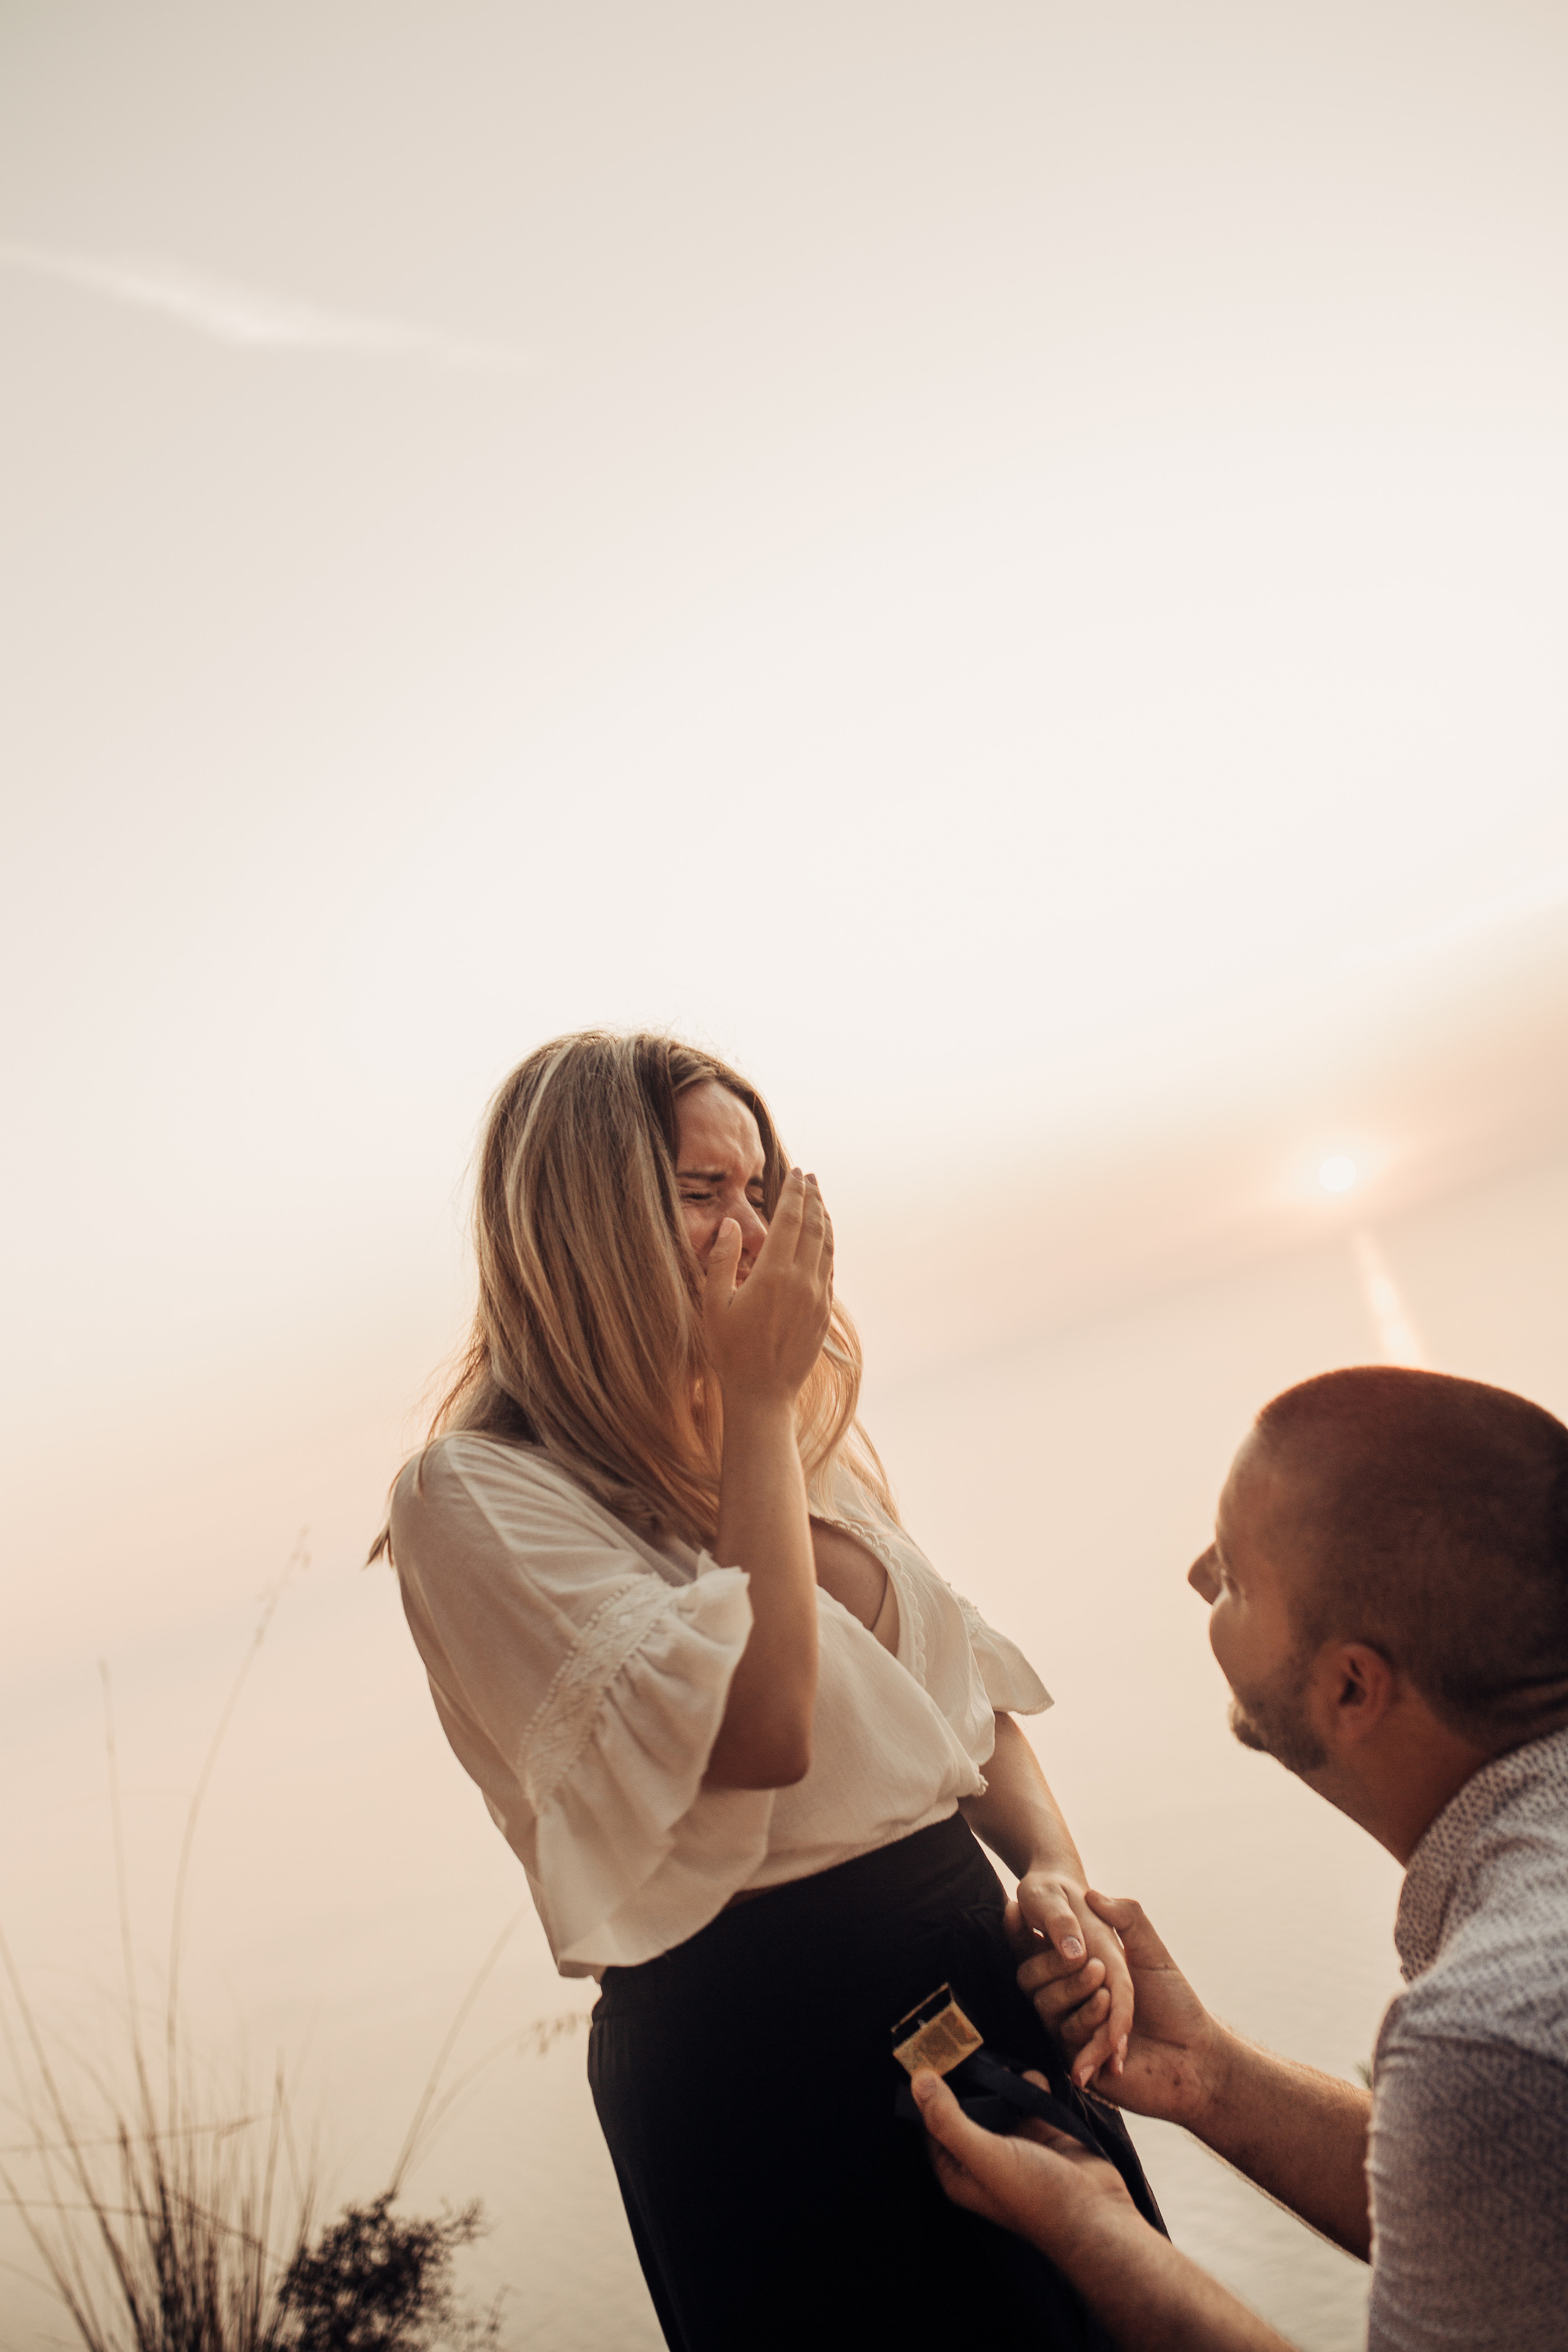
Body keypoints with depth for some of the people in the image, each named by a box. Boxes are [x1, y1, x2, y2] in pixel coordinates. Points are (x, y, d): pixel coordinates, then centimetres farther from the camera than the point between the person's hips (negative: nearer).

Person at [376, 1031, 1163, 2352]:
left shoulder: (792, 1437, 9)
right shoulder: (475, 1494, -14)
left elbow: (964, 1685, 12)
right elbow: (758, 1732, -24)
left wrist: (1054, 1870, -6)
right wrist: (757, 1402, -17)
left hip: (982, 1977, 7)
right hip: (755, 2039, -6)